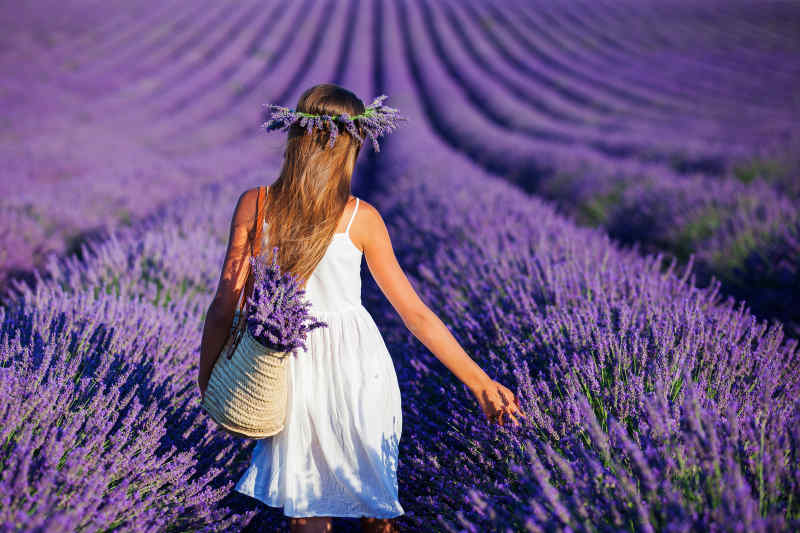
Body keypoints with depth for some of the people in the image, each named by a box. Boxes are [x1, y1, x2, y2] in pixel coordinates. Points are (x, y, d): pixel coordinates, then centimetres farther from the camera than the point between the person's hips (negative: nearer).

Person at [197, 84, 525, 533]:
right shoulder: (361, 218, -8)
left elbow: (224, 308, -6)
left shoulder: (254, 205, -7)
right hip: (358, 365, 0)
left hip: (293, 373, 1)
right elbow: (417, 315, -5)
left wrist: (207, 375, 9)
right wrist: (480, 382, 3)